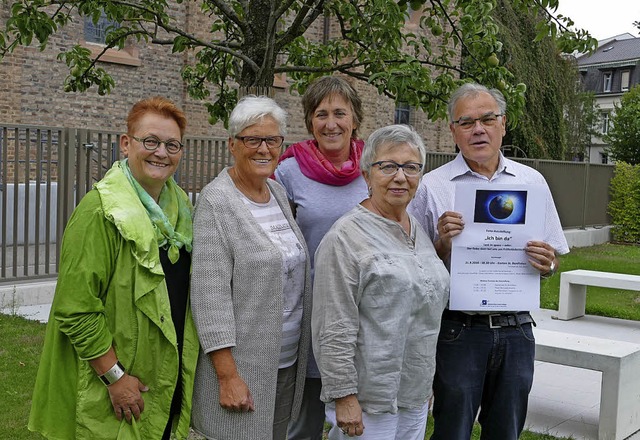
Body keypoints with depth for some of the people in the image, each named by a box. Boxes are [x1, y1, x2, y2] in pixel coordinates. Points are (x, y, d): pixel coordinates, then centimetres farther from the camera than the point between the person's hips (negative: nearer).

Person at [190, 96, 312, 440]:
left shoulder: (278, 192, 9)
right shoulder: (216, 201, -13)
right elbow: (210, 292, -18)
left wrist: (298, 351, 11)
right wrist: (227, 375, -20)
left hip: (287, 360, 7)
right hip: (240, 362, -7)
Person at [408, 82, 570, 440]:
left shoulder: (532, 181, 6)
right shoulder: (433, 186, -3)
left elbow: (553, 260, 12)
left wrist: (548, 263, -10)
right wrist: (443, 244, -19)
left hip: (516, 330, 3)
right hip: (458, 329, -3)